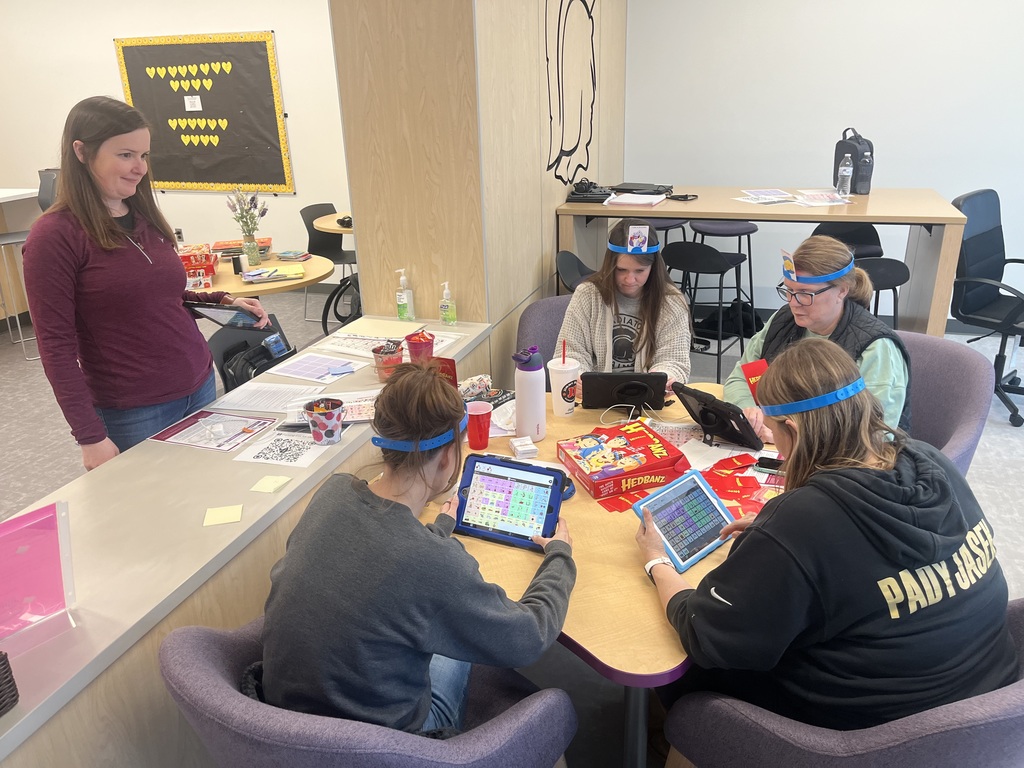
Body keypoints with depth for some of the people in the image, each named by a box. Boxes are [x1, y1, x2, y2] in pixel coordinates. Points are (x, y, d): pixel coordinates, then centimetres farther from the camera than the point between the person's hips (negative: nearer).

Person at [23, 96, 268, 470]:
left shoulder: (145, 218, 7)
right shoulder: (55, 236, -12)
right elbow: (57, 345, -13)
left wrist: (222, 301, 2)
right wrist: (90, 436, -17)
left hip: (201, 385, 6)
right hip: (135, 413, -6)